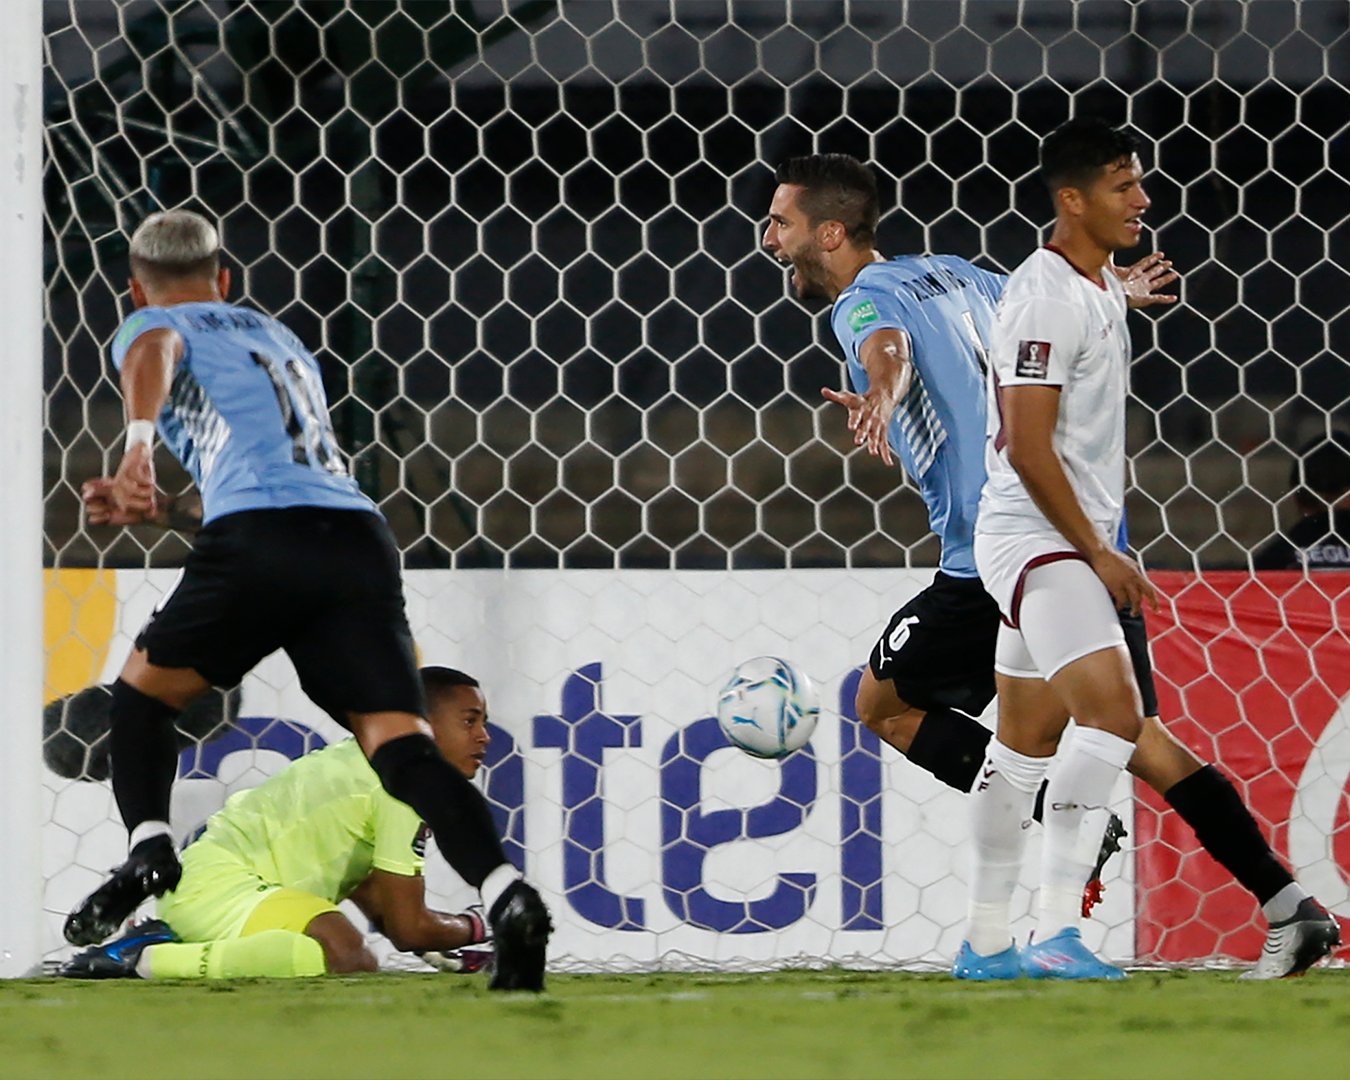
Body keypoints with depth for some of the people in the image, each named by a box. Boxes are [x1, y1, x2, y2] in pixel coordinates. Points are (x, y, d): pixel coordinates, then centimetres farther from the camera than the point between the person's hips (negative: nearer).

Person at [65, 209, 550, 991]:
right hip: (360, 537, 4)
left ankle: (149, 850, -2)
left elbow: (155, 354, -8)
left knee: (145, 688, 20)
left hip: (260, 541, -4)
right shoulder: (280, 337, 38)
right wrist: (150, 507, 53)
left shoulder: (152, 325, 19)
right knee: (400, 745, -8)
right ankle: (505, 893, -30)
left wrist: (140, 443, -27)